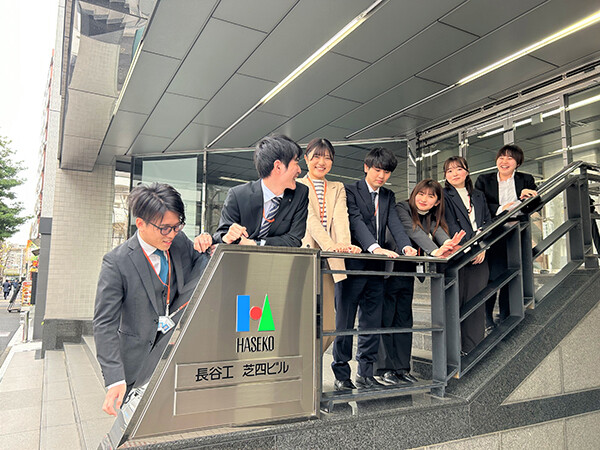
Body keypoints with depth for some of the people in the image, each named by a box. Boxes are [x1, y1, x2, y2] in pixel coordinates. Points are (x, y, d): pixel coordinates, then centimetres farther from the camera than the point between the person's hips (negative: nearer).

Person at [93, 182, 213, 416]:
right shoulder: (116, 262, -14)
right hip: (139, 360, -3)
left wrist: (203, 250, -11)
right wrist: (115, 379, -21)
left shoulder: (180, 241, -2)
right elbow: (104, 324, -14)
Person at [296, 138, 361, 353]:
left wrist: (345, 244, -17)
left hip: (328, 260, 4)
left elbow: (341, 218, 3)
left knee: (327, 327, 0)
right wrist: (331, 245, -23)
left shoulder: (338, 188, 21)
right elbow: (310, 219, -8)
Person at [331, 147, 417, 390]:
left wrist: (406, 246, -19)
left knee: (372, 323, 9)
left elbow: (394, 223, 1)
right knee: (344, 322, 2)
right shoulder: (350, 191, -1)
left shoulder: (388, 196, 17)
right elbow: (356, 221, -17)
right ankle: (341, 375, 13)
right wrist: (375, 248, -33)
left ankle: (365, 374, 20)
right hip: (353, 265, -5)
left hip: (376, 268, 6)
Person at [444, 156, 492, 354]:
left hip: (479, 256, 5)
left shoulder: (479, 196, 20)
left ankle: (474, 350, 10)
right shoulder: (443, 196, 4)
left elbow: (488, 223, 13)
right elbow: (450, 227, -6)